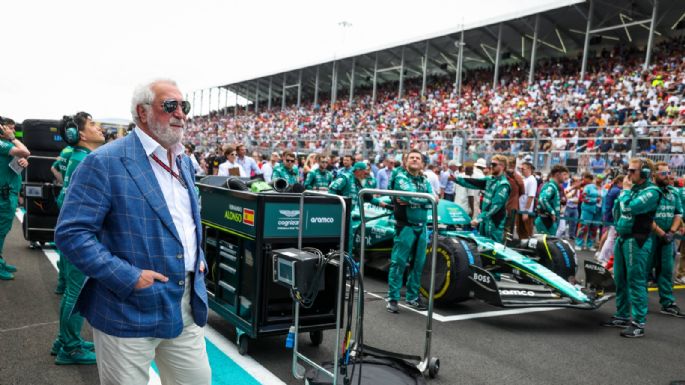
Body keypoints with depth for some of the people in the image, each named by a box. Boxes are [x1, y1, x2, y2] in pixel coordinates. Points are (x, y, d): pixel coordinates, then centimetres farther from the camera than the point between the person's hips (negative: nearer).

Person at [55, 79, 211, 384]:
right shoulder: (105, 162, -14)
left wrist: (199, 258, 8)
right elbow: (70, 232, -17)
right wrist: (129, 278, -21)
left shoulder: (184, 161, 11)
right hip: (130, 309, -6)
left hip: (188, 305, 7)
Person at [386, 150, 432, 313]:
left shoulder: (424, 180, 14)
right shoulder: (400, 177, -4)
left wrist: (411, 201, -13)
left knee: (418, 263, 10)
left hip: (421, 227, 6)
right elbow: (409, 194, -22)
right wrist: (424, 198, -6)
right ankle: (392, 298, 3)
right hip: (405, 226, -6)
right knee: (399, 262, -5)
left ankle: (412, 297, 22)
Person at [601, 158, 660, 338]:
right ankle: (622, 316, 25)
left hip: (637, 241, -9)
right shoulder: (633, 188, 14)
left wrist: (626, 190, -10)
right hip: (622, 238, 9)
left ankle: (638, 323, 0)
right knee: (620, 280, 14)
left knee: (635, 282, -6)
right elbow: (616, 210, 19)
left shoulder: (651, 191, -11)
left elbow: (628, 208, -23)